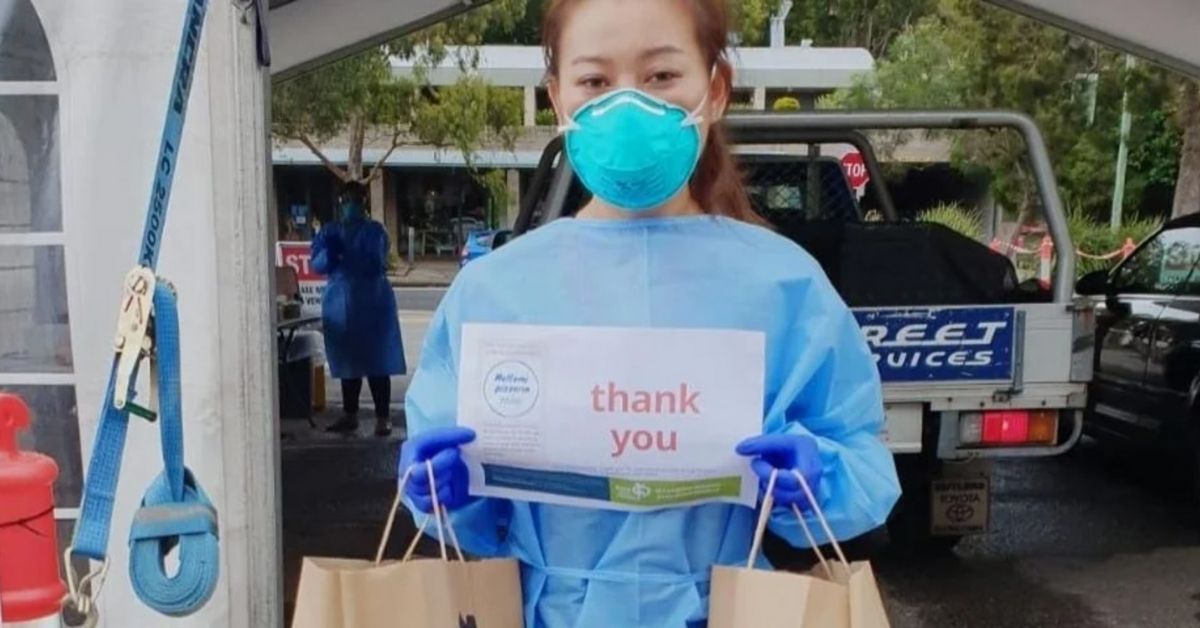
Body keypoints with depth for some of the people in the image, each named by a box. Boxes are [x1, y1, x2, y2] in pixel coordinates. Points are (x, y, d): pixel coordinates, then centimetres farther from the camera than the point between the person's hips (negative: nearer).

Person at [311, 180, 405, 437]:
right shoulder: (330, 231, 9)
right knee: (347, 361, 12)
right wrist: (329, 251, -19)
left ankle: (383, 418, 2)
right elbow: (317, 265, 1)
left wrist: (345, 255, -22)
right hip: (340, 303, 4)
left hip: (372, 303, -4)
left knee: (377, 363, -3)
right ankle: (350, 415, 22)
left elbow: (376, 265, -15)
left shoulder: (374, 230, -4)